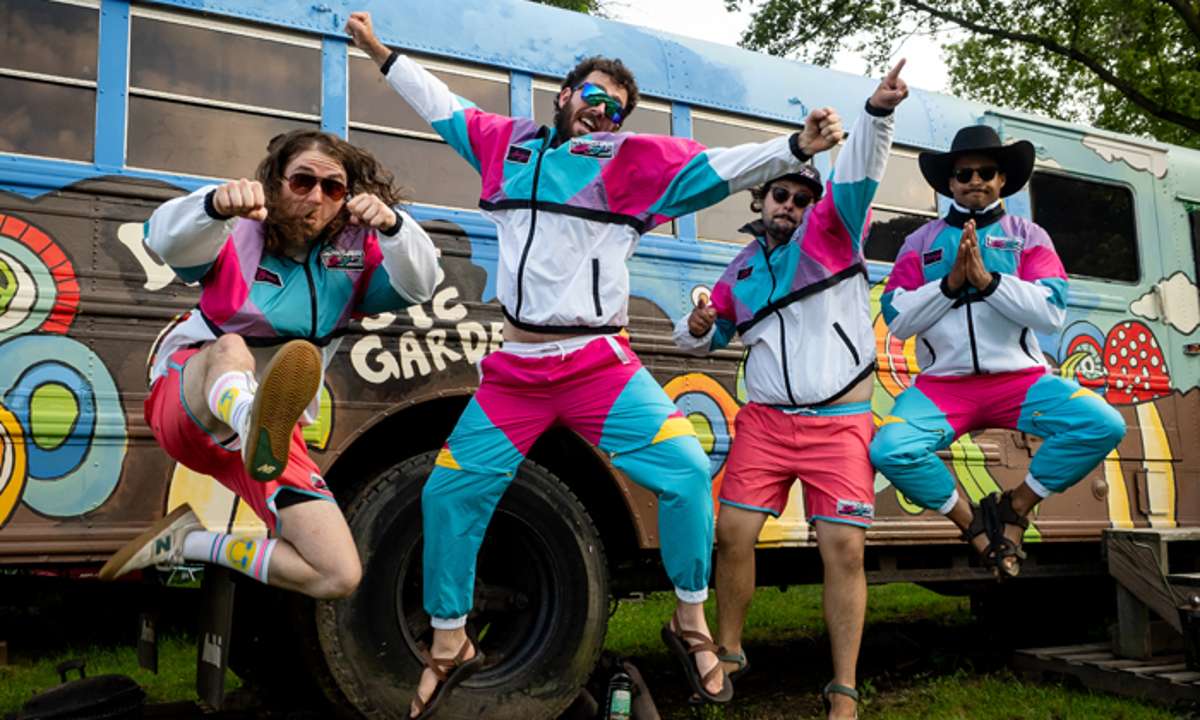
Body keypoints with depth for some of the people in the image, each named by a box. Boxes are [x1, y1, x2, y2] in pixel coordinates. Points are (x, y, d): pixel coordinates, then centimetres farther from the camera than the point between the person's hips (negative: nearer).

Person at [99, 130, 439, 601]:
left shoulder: (353, 251, 0)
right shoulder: (239, 233, -8)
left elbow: (417, 287, -17)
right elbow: (167, 239, -28)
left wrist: (392, 226, -37)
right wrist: (217, 204, -50)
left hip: (276, 436, 3)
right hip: (189, 405, -3)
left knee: (341, 576, -9)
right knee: (230, 350, -39)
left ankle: (192, 543, 6)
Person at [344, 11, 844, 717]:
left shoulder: (631, 160, 2)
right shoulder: (511, 144, 12)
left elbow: (717, 167, -9)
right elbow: (445, 107, 27)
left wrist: (795, 148, -22)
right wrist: (383, 53, 34)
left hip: (598, 363, -3)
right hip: (515, 368, 4)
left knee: (685, 468, -19)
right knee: (448, 493, 5)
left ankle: (692, 624, 4)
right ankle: (449, 645, 26)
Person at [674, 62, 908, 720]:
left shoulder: (830, 232, 2)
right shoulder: (741, 271, 13)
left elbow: (858, 174, -15)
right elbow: (705, 336, 22)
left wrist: (877, 112, -32)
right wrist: (698, 329, -2)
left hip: (840, 422, -3)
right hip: (766, 420, 4)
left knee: (844, 549, -7)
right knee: (732, 534, -2)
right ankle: (730, 653, 19)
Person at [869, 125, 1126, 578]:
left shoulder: (1027, 236, 8)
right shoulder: (922, 242, 8)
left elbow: (1052, 314, -7)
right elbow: (897, 321, -2)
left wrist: (987, 279, -17)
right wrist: (950, 283, -13)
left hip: (1020, 379, 1)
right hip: (944, 383, 0)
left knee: (1104, 424, -23)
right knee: (888, 450, -27)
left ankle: (1015, 507, 1)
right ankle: (974, 525, 1)